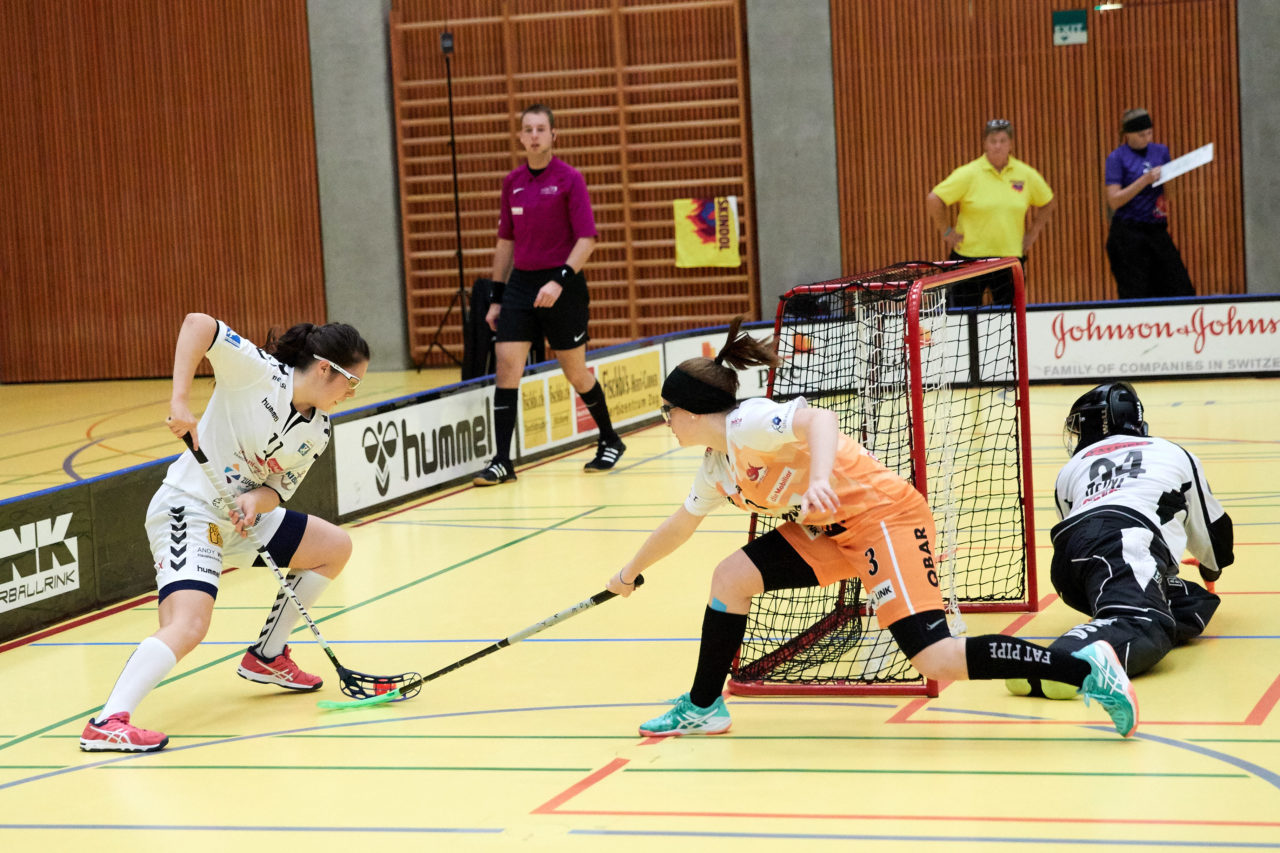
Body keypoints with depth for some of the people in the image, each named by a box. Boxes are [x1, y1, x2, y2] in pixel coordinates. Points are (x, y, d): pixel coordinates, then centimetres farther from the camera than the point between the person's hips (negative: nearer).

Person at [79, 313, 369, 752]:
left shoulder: (318, 431, 2)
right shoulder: (258, 371, -19)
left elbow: (278, 490, 3)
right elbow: (197, 323, -26)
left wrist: (256, 501, -21)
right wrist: (180, 399, -33)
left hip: (243, 514, 9)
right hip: (189, 510, -9)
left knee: (336, 547, 17)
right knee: (188, 625, -28)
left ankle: (266, 658, 27)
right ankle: (107, 723, -31)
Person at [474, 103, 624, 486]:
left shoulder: (569, 178, -7)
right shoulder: (512, 182, 8)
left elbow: (587, 239, -12)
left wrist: (560, 281, -24)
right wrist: (496, 297, 12)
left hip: (561, 286, -4)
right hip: (520, 283, 4)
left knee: (576, 372, 6)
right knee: (506, 365, -9)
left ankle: (610, 442, 28)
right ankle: (502, 462, -8)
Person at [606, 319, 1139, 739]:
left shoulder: (747, 423, -15)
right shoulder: (717, 467, 15)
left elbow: (819, 419, -33)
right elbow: (679, 525, 32)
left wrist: (820, 478, -48)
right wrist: (631, 572, 44)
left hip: (884, 515, -10)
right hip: (831, 531, 10)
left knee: (938, 661, -21)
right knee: (730, 577, 4)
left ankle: (1086, 668, -20)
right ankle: (703, 709, 17)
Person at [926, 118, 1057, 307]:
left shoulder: (1026, 174, 4)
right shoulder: (969, 174, -7)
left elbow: (1048, 203, 20)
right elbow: (933, 200, -8)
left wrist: (1032, 233, 12)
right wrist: (946, 232, -7)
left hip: (1011, 256, 3)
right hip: (970, 256, -3)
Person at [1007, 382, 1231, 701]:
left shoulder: (1070, 468, 38)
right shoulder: (1174, 455, 35)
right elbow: (1211, 527, 44)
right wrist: (1213, 566, 68)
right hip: (1126, 548, -5)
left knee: (1193, 603, 16)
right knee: (1142, 624, -31)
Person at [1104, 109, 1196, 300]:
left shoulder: (1161, 151, 11)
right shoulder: (1117, 158, -3)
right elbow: (1114, 201, -11)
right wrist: (1145, 180, -17)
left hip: (1157, 232, 5)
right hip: (1129, 236, -5)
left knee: (1182, 290, 0)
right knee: (1135, 297, -3)